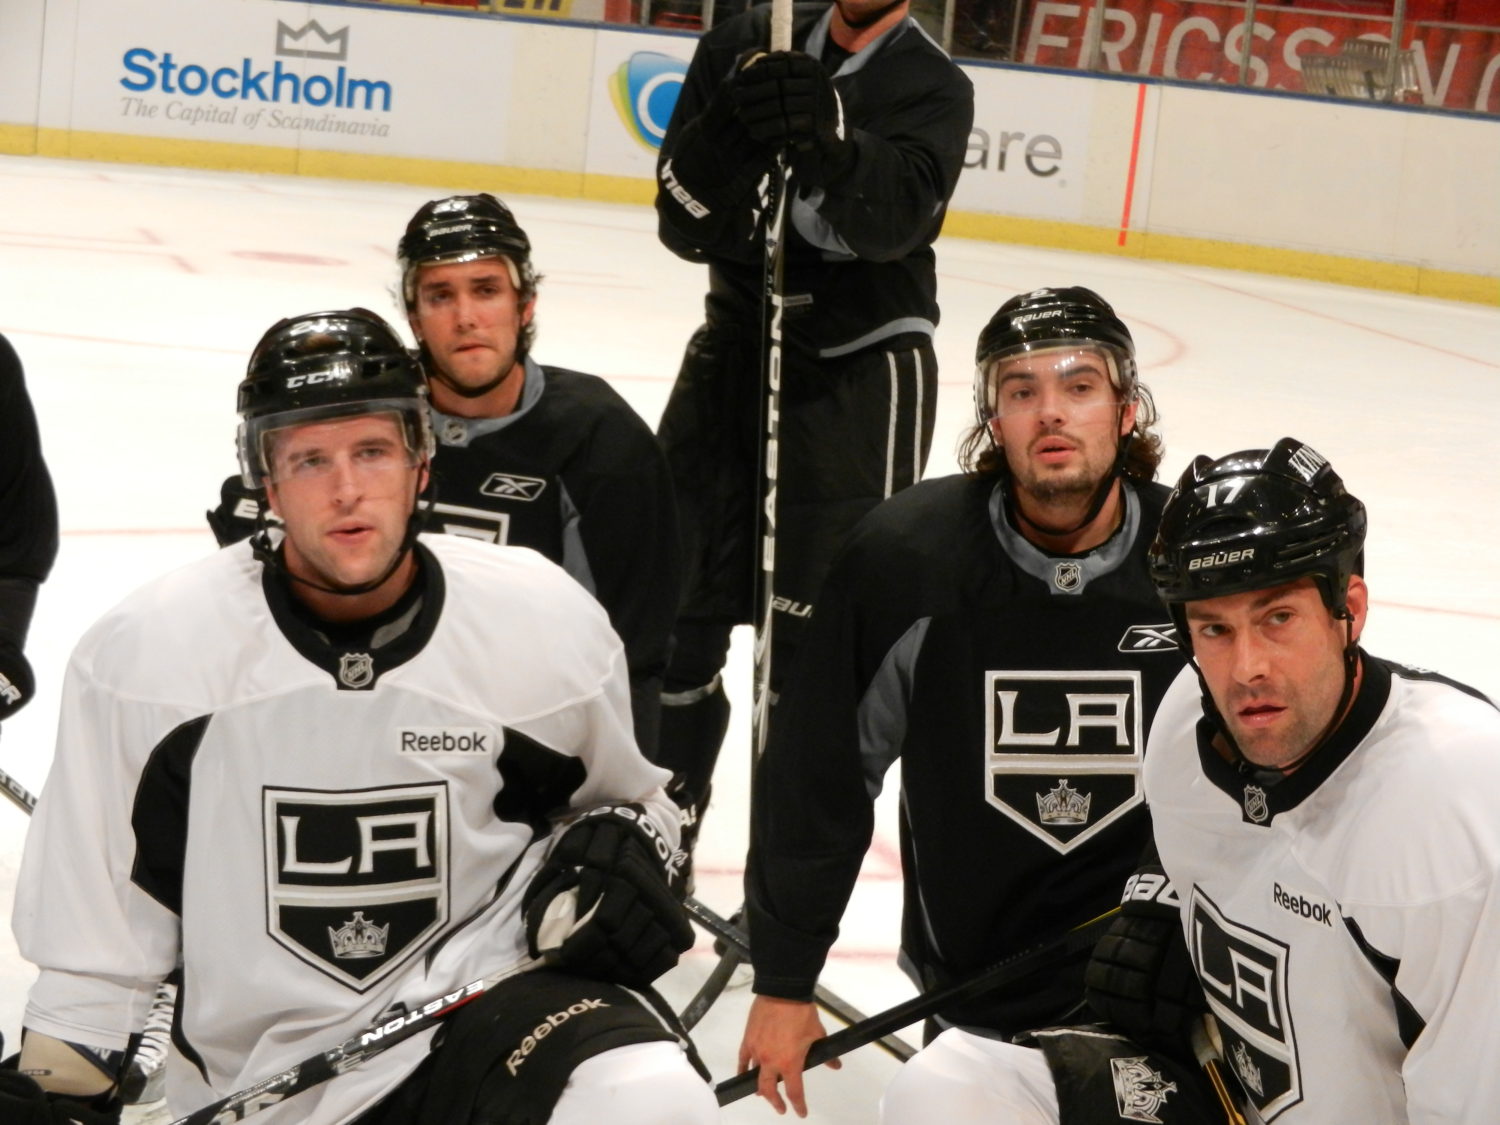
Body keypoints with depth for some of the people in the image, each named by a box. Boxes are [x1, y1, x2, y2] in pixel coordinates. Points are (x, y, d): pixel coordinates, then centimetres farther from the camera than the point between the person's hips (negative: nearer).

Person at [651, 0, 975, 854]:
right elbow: (685, 225, -6)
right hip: (735, 344, 4)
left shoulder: (934, 89, -7)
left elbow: (895, 217, -27)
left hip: (862, 376, -4)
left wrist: (829, 141, -48)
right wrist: (723, 138, -27)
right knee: (675, 608, 10)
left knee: (817, 643, -6)